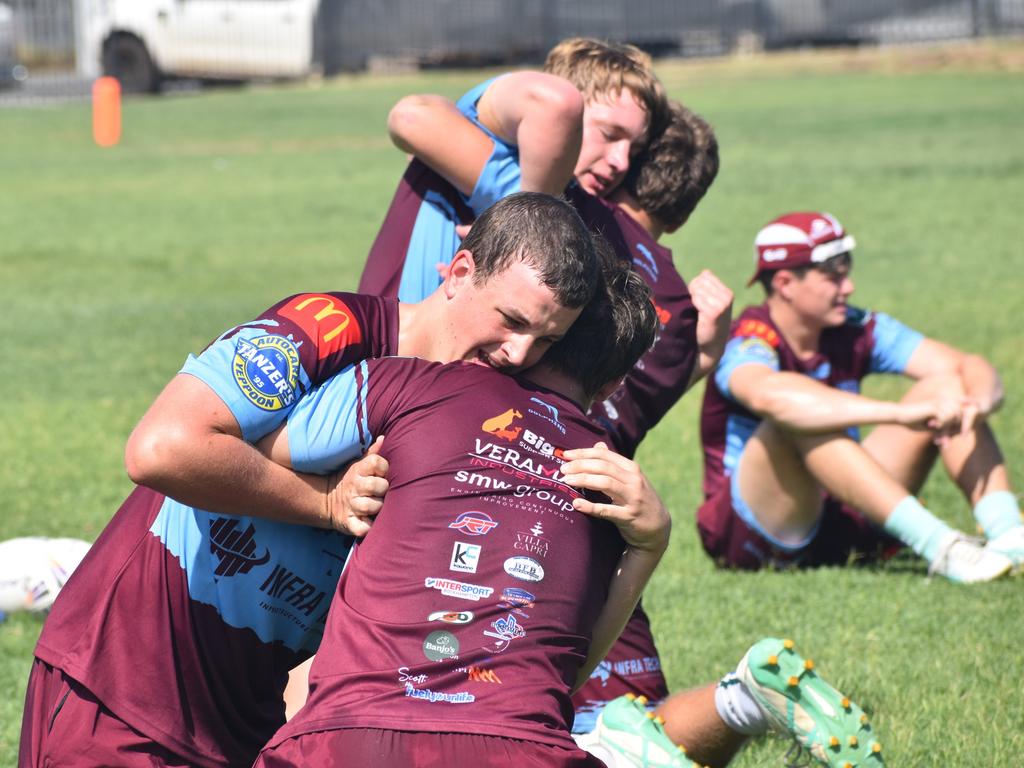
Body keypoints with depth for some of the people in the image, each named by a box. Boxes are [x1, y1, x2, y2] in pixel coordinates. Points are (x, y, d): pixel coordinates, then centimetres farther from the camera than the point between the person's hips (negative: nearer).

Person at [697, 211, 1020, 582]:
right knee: (799, 419, -34)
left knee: (945, 387, -6)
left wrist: (976, 404, -32)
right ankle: (939, 547, -44)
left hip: (844, 523, 6)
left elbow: (970, 367, -6)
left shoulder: (857, 332, 0)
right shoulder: (747, 345, -19)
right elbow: (770, 395, -45)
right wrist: (902, 414, -51)